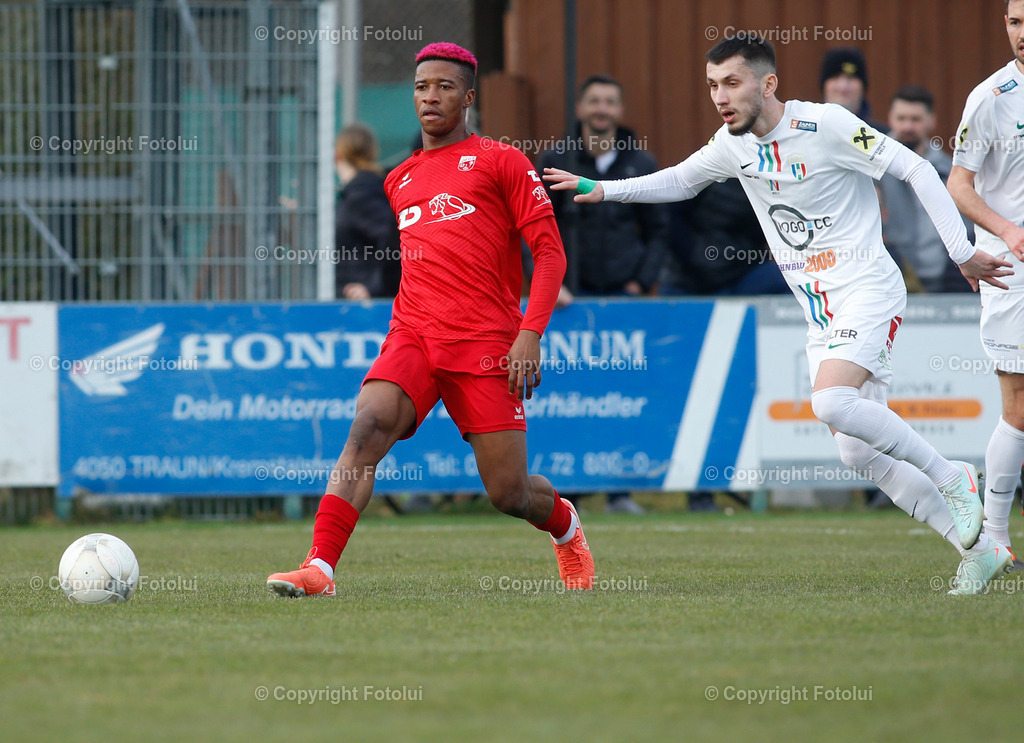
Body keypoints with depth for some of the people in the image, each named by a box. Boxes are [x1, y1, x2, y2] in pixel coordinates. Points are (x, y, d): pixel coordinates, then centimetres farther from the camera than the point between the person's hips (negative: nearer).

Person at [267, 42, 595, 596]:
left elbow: (549, 252, -1)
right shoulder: (399, 181, 20)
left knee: (508, 494, -3)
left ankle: (564, 523, 33)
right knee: (367, 427, -25)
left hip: (485, 342, -4)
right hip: (412, 337, 4)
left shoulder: (500, 162, 4)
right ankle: (319, 567, -33)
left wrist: (529, 334, -12)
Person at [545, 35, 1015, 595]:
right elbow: (681, 180, 25)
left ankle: (951, 477, -11)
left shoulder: (827, 125, -13)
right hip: (821, 312, 7)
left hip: (867, 290, -7)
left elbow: (914, 169, -10)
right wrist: (603, 190, 13)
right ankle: (979, 551, 10)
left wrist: (961, 253, -13)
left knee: (831, 402, -30)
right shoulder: (734, 144, 7)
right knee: (859, 454, 0)